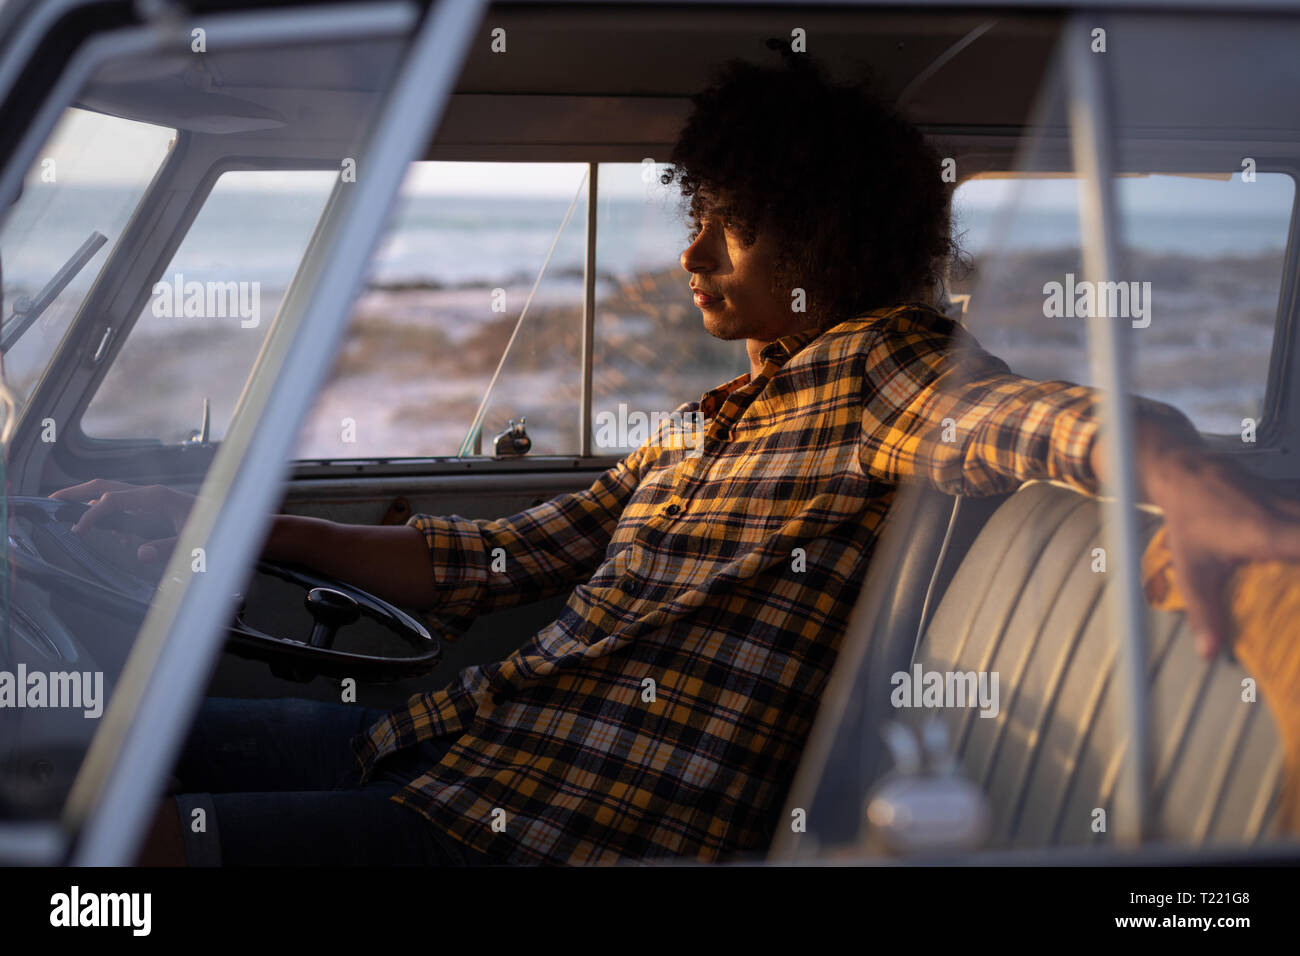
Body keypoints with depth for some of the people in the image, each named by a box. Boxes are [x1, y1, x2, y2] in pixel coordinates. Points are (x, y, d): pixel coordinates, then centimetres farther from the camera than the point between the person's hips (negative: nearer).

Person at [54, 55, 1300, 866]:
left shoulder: (874, 370, -5)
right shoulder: (693, 431, 22)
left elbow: (1004, 414, -28)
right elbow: (485, 564, 25)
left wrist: (1179, 472, -52)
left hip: (567, 821, -9)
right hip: (447, 739, 9)